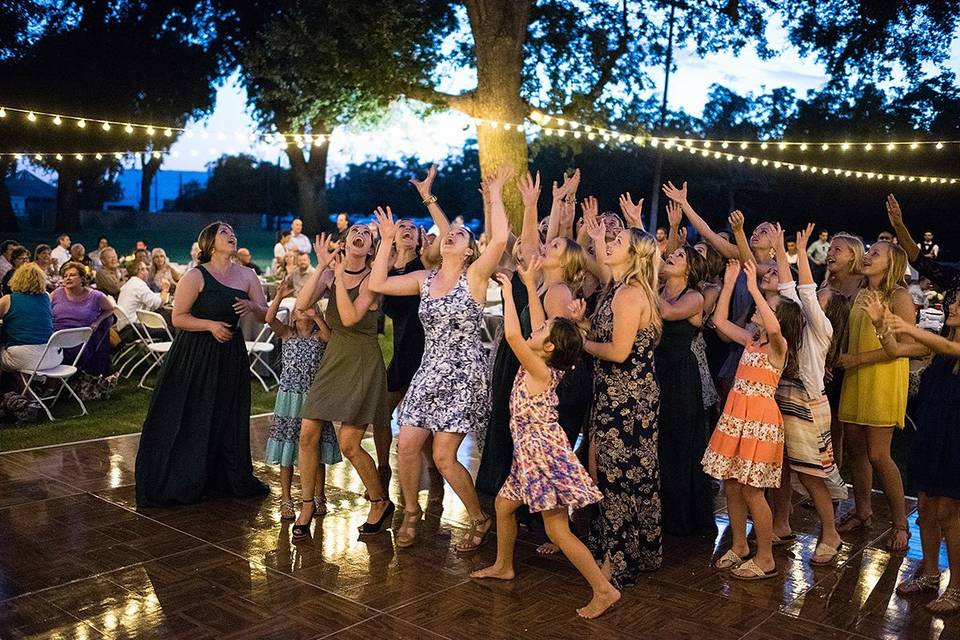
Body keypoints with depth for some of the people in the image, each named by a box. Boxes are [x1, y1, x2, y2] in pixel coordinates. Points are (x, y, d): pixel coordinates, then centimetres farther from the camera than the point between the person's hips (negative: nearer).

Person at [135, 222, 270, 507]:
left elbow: (265, 315, 5)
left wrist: (253, 307, -16)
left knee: (230, 419, 12)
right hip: (196, 355, -5)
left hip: (231, 355, 5)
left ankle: (233, 479, 26)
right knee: (192, 422, 2)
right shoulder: (196, 276, -9)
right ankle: (182, 484, 16)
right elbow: (178, 317, -11)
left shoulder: (247, 275, 5)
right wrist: (210, 325, -23)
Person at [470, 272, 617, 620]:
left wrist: (507, 290, -21)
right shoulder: (545, 365, 3)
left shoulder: (540, 370, -19)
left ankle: (604, 589, -3)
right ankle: (503, 566, 38)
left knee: (558, 531, -7)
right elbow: (538, 320, 11)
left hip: (544, 455, -10)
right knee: (503, 503, 22)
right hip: (532, 454, 10)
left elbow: (512, 334, -31)